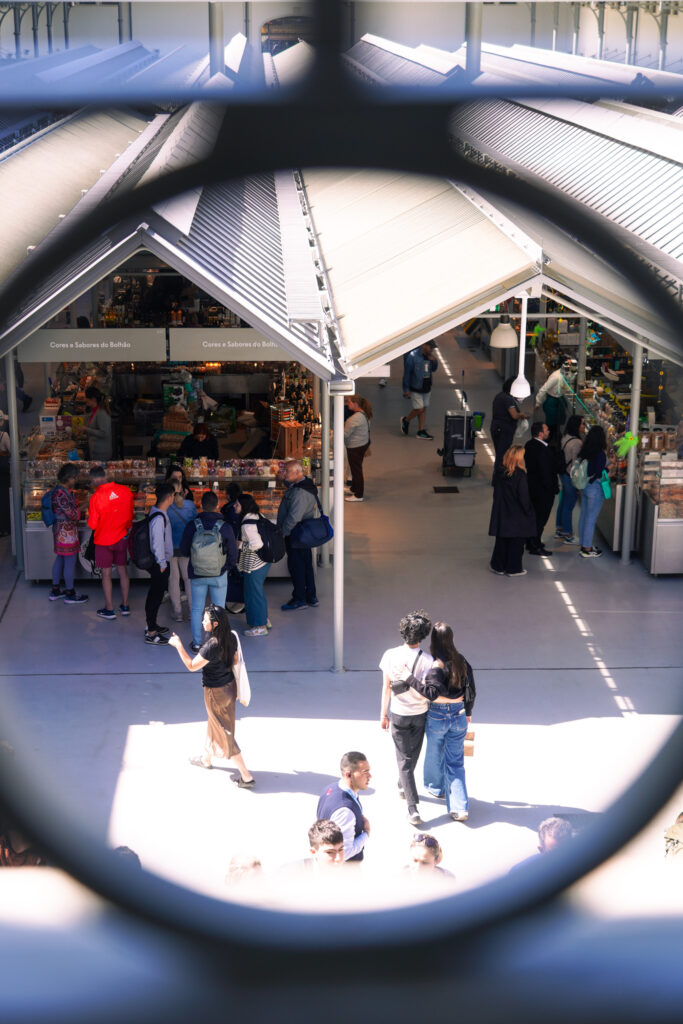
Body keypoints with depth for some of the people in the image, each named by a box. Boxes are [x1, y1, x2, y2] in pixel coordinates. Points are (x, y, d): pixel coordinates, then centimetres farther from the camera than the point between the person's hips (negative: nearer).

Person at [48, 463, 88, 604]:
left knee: (60, 558, 18)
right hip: (67, 531, -10)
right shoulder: (61, 493, -24)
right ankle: (70, 594, 10)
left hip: (60, 529, 10)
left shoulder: (63, 490, 8)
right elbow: (71, 514, -23)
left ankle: (55, 590, 28)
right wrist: (81, 509, -5)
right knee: (70, 561, 0)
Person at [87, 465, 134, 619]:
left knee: (106, 574, 6)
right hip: (122, 537, 4)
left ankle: (109, 610, 11)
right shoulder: (125, 491, -7)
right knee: (122, 571, 15)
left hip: (104, 539, -4)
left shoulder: (96, 497, -19)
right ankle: (125, 605, 23)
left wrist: (89, 516, 7)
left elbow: (92, 525, -12)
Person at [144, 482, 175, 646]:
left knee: (155, 594, 20)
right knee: (156, 596, -2)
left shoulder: (156, 511, 5)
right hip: (160, 563, -10)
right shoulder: (159, 518, -25)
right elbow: (157, 543, -24)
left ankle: (151, 625, 34)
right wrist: (162, 564, -14)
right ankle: (151, 634, 4)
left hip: (160, 562, 10)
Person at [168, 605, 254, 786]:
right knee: (214, 724, 29)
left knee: (224, 733, 6)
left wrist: (178, 645, -13)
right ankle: (207, 759, 53)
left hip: (215, 693, -8)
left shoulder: (212, 646, -32)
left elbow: (191, 666, -20)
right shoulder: (231, 638, -9)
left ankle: (246, 776, 12)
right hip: (229, 685, 8)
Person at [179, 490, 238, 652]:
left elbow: (184, 550, -2)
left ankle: (196, 644, 21)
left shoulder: (192, 526, -13)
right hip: (219, 576, -1)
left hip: (197, 575, 1)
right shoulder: (225, 528, -15)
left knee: (197, 609, 14)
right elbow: (233, 555, -7)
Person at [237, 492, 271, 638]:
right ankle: (265, 620, 32)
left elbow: (256, 544, -29)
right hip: (264, 561, 9)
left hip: (253, 565, -9)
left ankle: (260, 627, 8)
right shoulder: (259, 517, 5)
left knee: (254, 593, 1)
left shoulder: (247, 524, -22)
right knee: (260, 591, 22)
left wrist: (240, 545, -16)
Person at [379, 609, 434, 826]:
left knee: (404, 758, 6)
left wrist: (383, 714, 3)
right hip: (420, 713, 0)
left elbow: (386, 687, -9)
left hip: (398, 713, 0)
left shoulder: (390, 655, -17)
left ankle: (413, 807, -1)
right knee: (413, 754, 24)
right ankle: (403, 786, 49)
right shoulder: (428, 660, -22)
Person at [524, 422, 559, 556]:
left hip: (531, 487, 9)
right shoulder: (543, 450, -27)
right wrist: (553, 488, -12)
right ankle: (535, 546, 10)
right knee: (540, 517, 2)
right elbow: (545, 473, -25)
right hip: (543, 490, -9)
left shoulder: (529, 445, 2)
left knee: (533, 515, 20)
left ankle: (531, 542, 32)